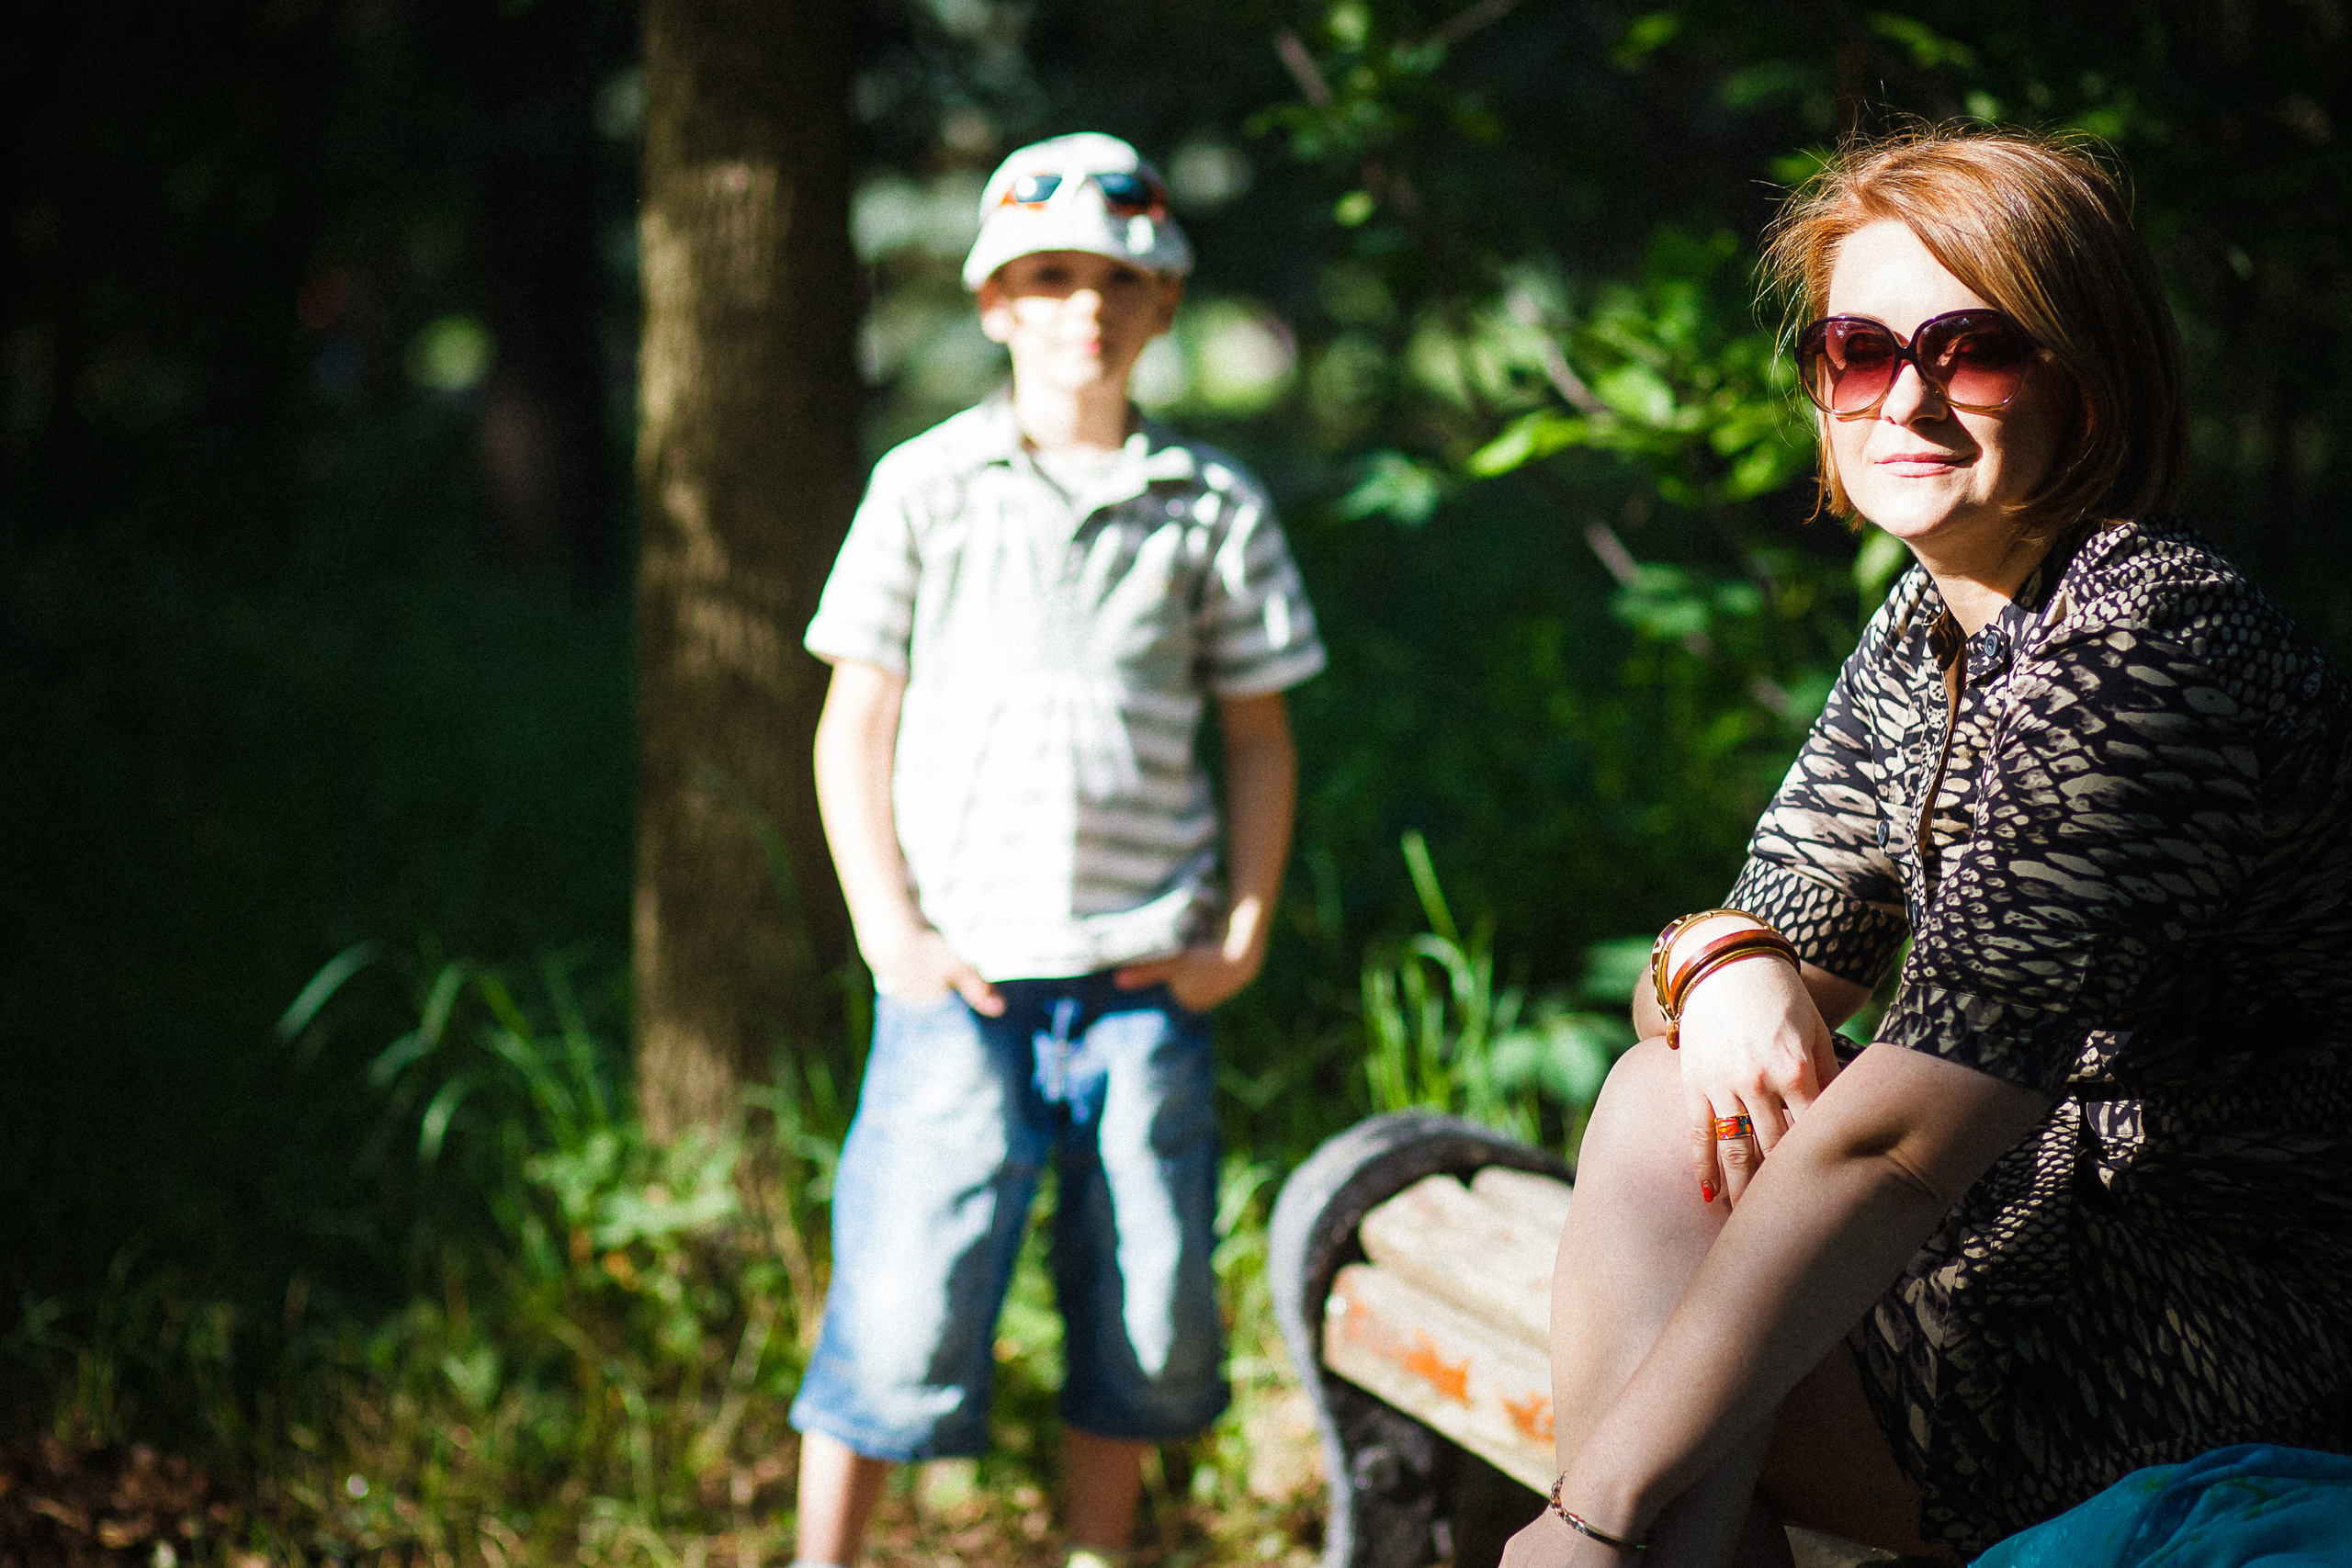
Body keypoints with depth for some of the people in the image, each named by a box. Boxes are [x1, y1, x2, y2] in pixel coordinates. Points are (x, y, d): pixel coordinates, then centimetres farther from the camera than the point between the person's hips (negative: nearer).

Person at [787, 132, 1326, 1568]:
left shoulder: (1213, 505, 6)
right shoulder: (928, 486, 2)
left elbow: (1259, 733, 13)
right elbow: (855, 724, 3)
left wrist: (1244, 935, 5)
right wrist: (888, 931, -5)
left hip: (1142, 977, 2)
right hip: (961, 971, -2)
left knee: (1148, 1311, 8)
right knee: (903, 1298, -4)